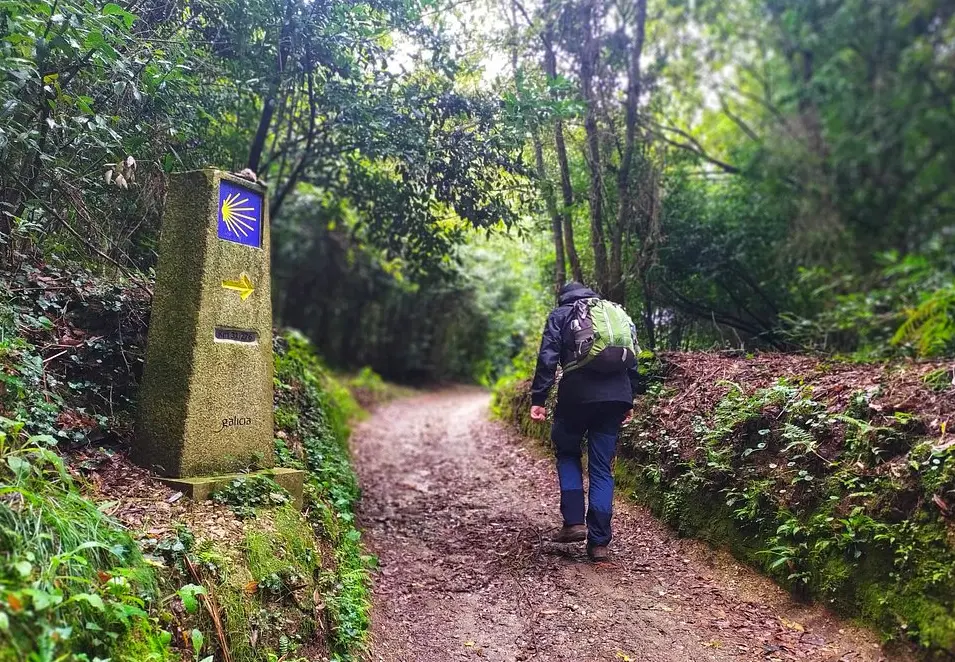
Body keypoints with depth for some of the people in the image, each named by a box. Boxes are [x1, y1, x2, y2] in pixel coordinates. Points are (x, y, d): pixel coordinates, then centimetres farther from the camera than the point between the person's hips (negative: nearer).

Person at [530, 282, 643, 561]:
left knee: (567, 452, 18)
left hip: (577, 394, -3)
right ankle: (599, 542, 8)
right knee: (602, 468, 9)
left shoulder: (560, 315, 11)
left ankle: (574, 522, 6)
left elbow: (547, 358, -2)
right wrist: (629, 401, 23)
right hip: (616, 396, 4)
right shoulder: (617, 312, 24)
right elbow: (633, 360, 20)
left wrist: (538, 399, -5)